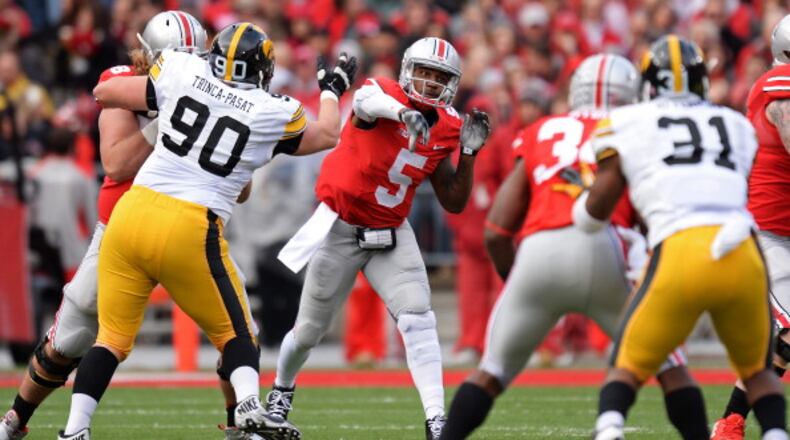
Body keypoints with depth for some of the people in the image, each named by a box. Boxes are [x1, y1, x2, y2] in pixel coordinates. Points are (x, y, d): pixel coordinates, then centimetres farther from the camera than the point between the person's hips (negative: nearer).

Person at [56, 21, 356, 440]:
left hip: (131, 216, 2)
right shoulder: (272, 114, 2)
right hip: (187, 231, -2)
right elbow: (325, 136, 23)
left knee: (112, 337, 12)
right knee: (233, 331, 14)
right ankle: (249, 405, -10)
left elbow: (104, 93, 14)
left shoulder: (182, 74, 5)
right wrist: (332, 90, 39)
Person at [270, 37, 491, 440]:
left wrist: (469, 152, -13)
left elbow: (454, 203, 2)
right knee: (309, 331, 10)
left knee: (419, 321, -16)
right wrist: (403, 112, -69)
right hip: (340, 228, -3)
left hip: (391, 234, 3)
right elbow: (366, 101, -48)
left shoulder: (446, 128, -3)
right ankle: (281, 390, 41)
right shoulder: (383, 93, -19)